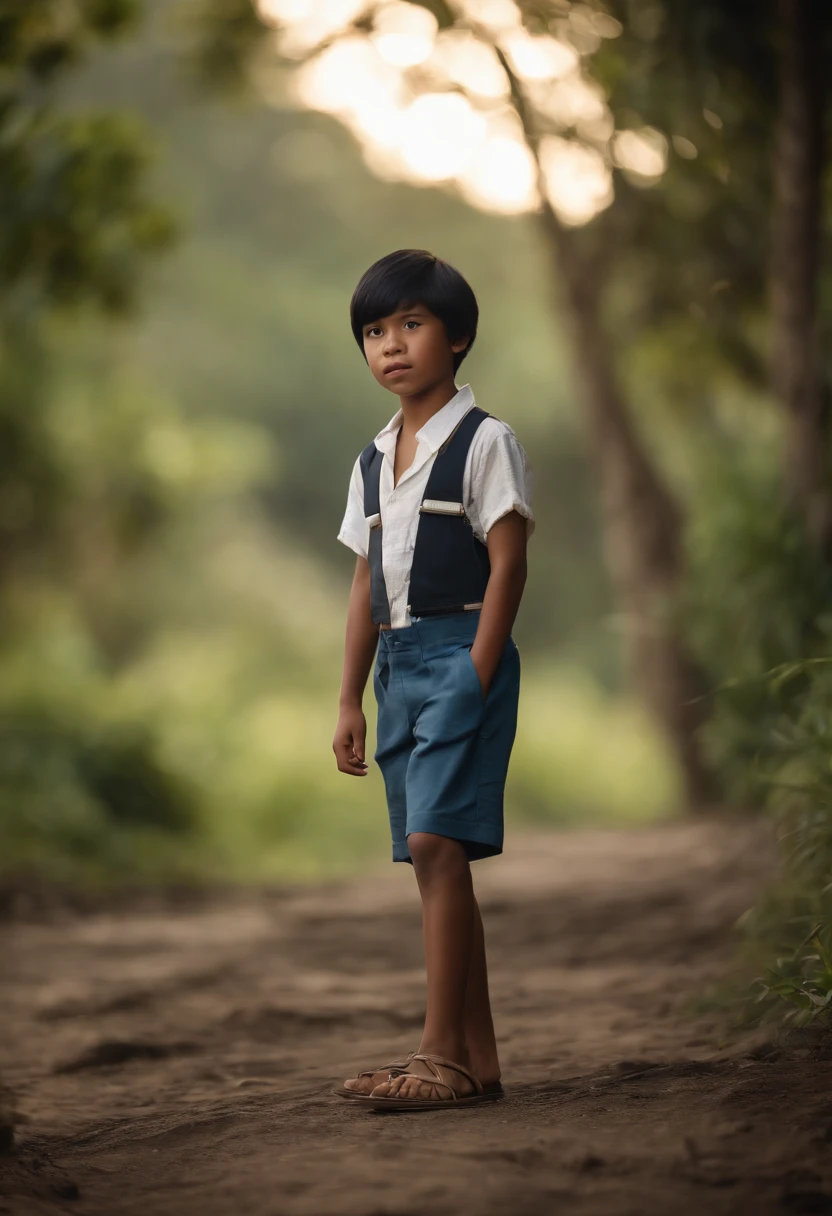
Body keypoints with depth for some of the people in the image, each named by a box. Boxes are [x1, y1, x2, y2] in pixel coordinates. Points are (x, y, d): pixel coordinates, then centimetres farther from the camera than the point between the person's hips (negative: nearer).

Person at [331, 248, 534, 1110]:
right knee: (433, 857, 6)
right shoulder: (372, 462, 17)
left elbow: (507, 565, -8)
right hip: (399, 661, 7)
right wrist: (350, 700, 13)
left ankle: (441, 1054, -17)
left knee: (435, 841, -17)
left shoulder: (484, 442, -3)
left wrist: (476, 677, -16)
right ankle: (478, 1060, 10)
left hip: (463, 651, -7)